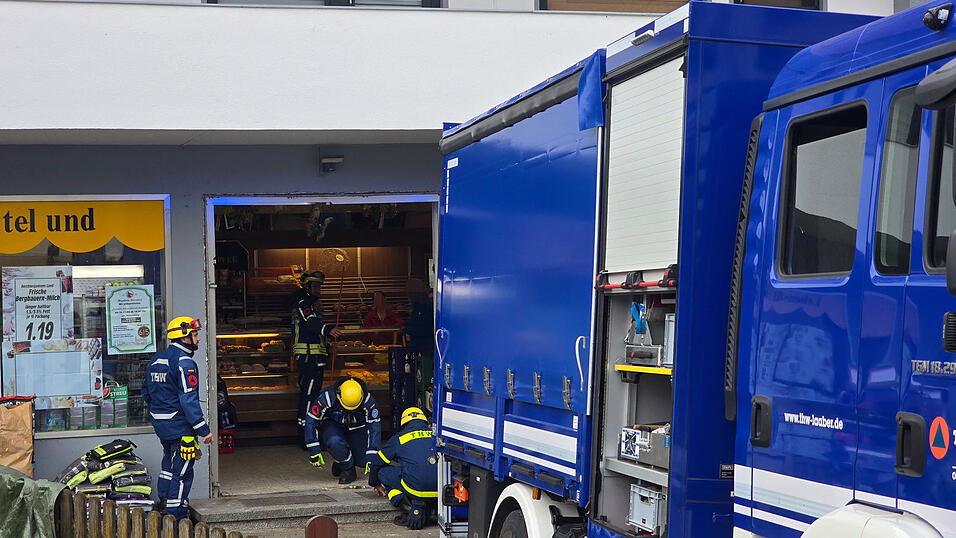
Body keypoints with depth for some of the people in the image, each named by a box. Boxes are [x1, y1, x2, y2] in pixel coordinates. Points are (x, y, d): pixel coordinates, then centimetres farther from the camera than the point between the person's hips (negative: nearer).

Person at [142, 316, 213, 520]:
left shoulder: (156, 359, 11)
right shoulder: (184, 363, -17)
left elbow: (146, 391, 21)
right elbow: (189, 400, -23)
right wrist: (203, 430, -21)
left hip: (160, 424, 9)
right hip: (180, 426, -9)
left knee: (169, 465, 23)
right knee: (182, 472, -2)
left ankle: (164, 503, 32)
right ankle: (176, 518, 0)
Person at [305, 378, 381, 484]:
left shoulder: (368, 400, -28)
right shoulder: (327, 397, -31)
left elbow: (374, 426, -25)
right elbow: (311, 420, -23)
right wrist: (314, 452, -22)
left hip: (357, 427, 2)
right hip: (332, 424, -2)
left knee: (364, 461, -15)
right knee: (334, 442, -36)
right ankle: (348, 470, -10)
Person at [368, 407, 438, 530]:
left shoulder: (400, 438, 15)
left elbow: (375, 463, 25)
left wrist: (376, 485, 46)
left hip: (417, 488, -4)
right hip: (440, 492, 4)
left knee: (382, 471, 17)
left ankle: (409, 510, 2)